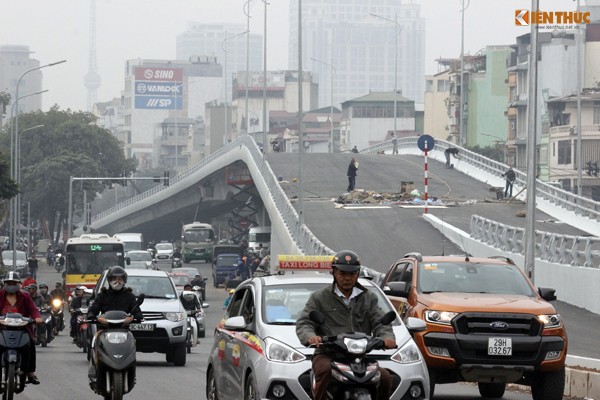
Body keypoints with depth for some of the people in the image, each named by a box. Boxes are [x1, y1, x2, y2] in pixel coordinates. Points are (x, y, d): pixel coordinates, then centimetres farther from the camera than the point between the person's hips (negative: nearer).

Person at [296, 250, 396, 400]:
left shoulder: (368, 298, 20)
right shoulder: (319, 297, 11)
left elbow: (379, 323, 12)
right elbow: (304, 323, 3)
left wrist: (387, 337, -13)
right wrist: (310, 337, -22)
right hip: (327, 355, -2)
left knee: (385, 378, -22)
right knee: (326, 371, -37)